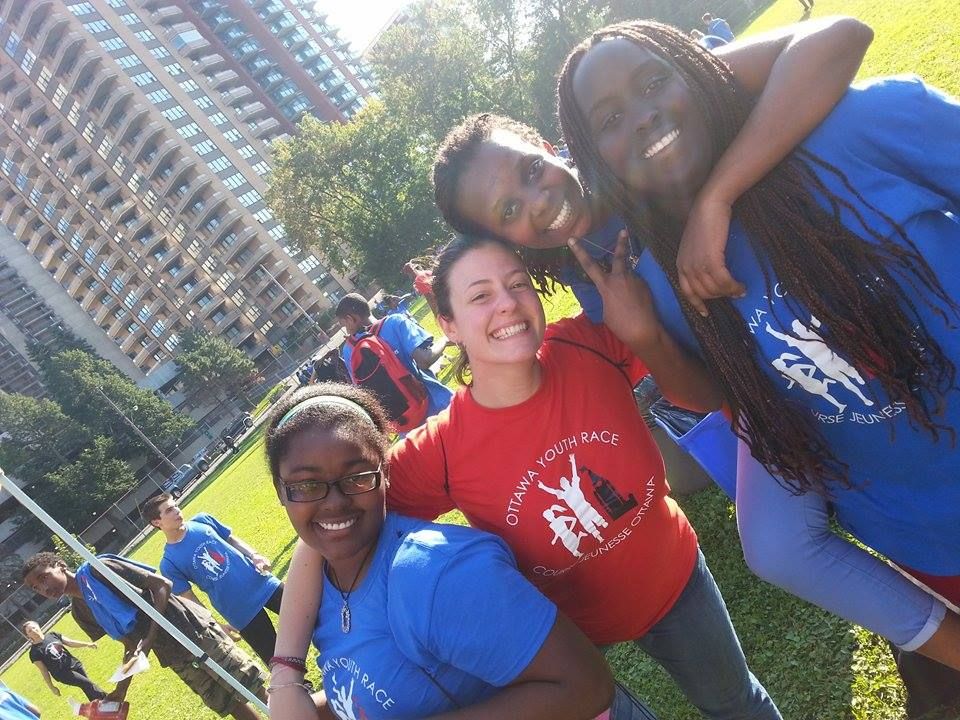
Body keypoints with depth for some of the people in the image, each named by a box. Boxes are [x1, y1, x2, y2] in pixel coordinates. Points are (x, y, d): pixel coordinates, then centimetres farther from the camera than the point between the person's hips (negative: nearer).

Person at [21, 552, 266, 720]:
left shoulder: (96, 570, -11)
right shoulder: (80, 612, 9)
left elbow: (162, 584, -15)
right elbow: (131, 644, 13)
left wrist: (151, 638, -21)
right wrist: (121, 690, 4)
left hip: (193, 631, -6)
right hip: (175, 657, 7)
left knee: (253, 688, -2)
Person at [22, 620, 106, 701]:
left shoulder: (52, 635, 5)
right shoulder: (34, 652, -9)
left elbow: (70, 642, 8)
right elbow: (43, 670, -7)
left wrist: (87, 644, -3)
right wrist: (52, 687, -4)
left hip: (75, 664, 5)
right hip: (63, 673, -5)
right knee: (88, 684, -12)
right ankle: (106, 700, 0)